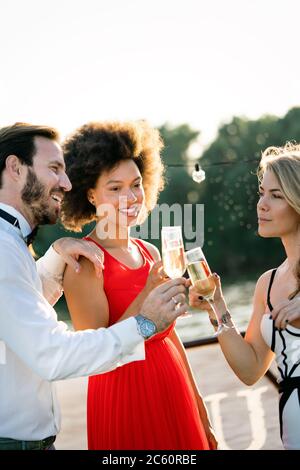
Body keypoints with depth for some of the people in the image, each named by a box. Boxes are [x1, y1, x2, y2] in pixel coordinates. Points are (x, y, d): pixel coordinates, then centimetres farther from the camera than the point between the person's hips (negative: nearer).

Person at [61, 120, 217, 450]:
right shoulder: (83, 261, -13)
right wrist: (149, 294, -26)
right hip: (123, 396, -6)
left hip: (174, 390, 6)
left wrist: (199, 409, 15)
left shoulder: (151, 253, 6)